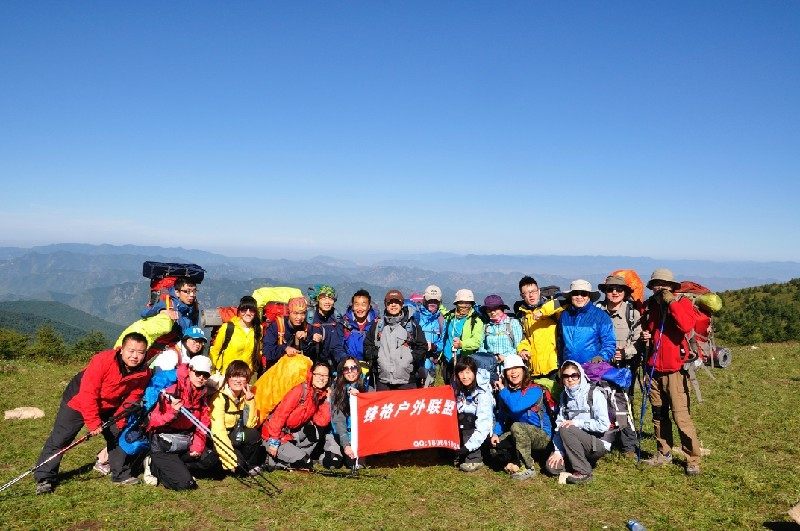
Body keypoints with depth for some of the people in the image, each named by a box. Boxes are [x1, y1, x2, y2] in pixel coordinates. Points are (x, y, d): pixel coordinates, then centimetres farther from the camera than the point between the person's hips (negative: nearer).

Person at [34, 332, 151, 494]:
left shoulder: (144, 373, -20)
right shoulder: (102, 360, -35)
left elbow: (132, 399, -6)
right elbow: (88, 393, -31)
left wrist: (120, 419, -13)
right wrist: (93, 422, -27)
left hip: (109, 407, 5)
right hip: (78, 402, -4)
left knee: (119, 436, 4)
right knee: (59, 439, -3)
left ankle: (121, 474, 18)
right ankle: (44, 478, 12)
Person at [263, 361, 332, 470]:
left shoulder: (321, 395, -2)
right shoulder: (300, 390, -23)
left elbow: (322, 422, -7)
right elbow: (280, 414, -23)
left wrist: (327, 400, -13)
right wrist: (274, 441, -24)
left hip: (294, 433, 8)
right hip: (273, 432, -8)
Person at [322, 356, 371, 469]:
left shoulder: (367, 389, 0)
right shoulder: (336, 390, -4)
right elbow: (337, 420, -12)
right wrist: (346, 445, -22)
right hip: (339, 434, 0)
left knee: (354, 463, -20)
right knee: (334, 463, -18)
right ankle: (325, 454, 13)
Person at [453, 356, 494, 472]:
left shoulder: (482, 393, -22)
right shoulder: (457, 388, -5)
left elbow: (484, 424, -27)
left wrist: (469, 446, -32)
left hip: (483, 434, -5)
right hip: (464, 430, 5)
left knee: (466, 419, -31)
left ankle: (475, 459, -19)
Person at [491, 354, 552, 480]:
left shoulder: (534, 389, -16)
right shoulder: (506, 392, 4)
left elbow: (515, 407, -31)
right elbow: (501, 417, 8)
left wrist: (502, 389, -17)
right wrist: (496, 433, -10)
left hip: (542, 436, -5)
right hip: (521, 436, 6)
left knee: (516, 426, -34)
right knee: (494, 445, -17)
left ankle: (529, 468, -20)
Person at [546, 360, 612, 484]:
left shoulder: (595, 394, -13)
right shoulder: (565, 395, 5)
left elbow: (604, 425, -21)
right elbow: (559, 425, -2)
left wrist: (577, 422, -20)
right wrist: (558, 451, -13)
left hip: (599, 444, -6)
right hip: (580, 444, 6)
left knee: (566, 430, -29)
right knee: (552, 466, -12)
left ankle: (583, 472, -16)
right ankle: (583, 460, 12)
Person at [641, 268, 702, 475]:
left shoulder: (683, 302, -5)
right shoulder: (650, 306, 9)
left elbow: (686, 325, -25)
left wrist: (671, 302, -23)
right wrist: (644, 335, 2)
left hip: (675, 370, -5)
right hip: (654, 369, 6)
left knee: (681, 416, -7)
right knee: (659, 414, 14)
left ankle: (693, 460, 5)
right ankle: (664, 453, 28)